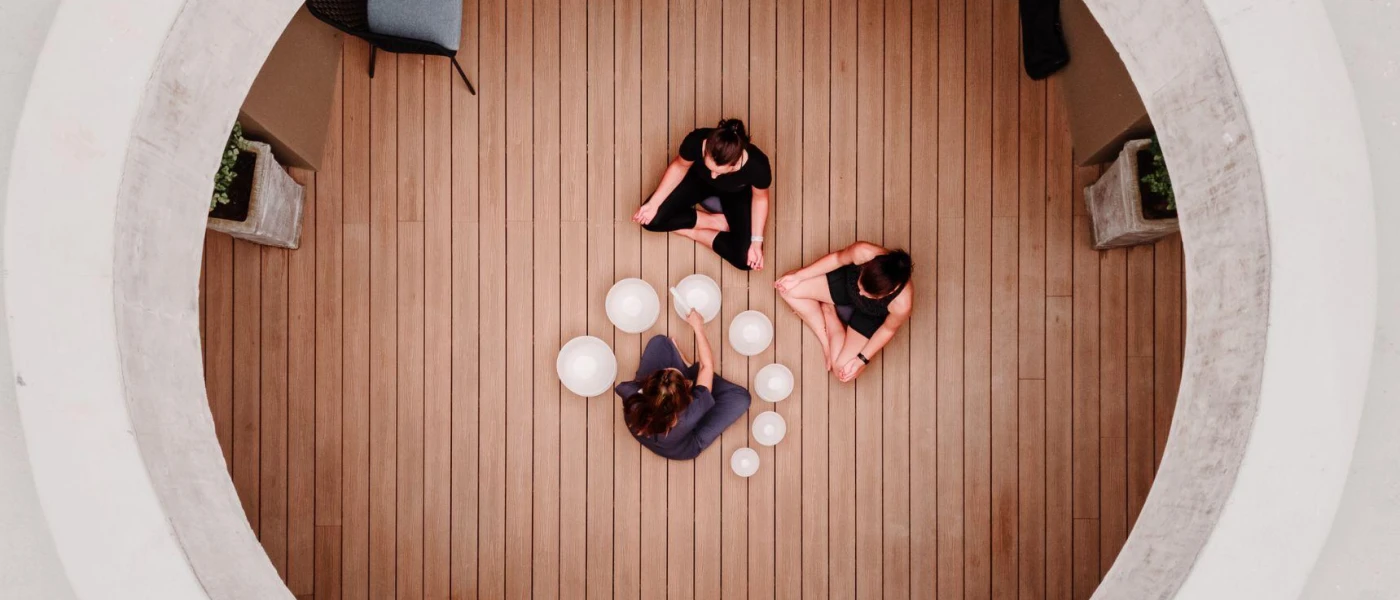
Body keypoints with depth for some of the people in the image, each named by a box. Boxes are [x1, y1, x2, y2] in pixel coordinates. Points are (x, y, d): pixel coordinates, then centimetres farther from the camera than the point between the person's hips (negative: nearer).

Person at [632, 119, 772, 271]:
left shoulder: (757, 166, -41)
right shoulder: (696, 142, -39)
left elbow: (760, 198, -17)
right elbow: (680, 166, -14)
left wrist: (756, 241, -19)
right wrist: (653, 204, -18)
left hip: (736, 193, -1)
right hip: (699, 179, 2)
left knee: (746, 259, -17)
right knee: (652, 219, -17)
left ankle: (693, 231, 3)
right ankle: (715, 221, -1)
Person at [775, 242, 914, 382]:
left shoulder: (902, 303, -42)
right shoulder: (862, 252, -40)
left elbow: (888, 329, -18)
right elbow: (837, 258, -16)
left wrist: (862, 360, -13)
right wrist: (798, 276, -12)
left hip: (870, 313, -2)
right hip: (848, 282, 2)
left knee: (843, 370, -8)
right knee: (788, 289, -11)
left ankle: (828, 311, 14)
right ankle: (825, 339, 7)